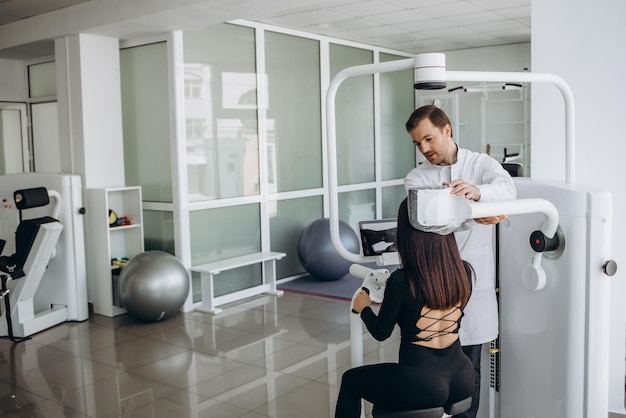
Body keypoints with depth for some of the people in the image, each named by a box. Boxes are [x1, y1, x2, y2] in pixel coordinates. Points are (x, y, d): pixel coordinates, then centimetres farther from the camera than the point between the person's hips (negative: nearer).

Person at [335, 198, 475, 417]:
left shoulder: (401, 281, -20)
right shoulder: (464, 271, -6)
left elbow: (381, 333, -6)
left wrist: (364, 308, 14)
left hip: (421, 385, -5)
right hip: (461, 380, 5)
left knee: (350, 380, 21)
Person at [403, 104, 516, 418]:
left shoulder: (482, 164, 5)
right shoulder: (416, 178, 6)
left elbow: (507, 187, -18)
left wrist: (476, 191, -41)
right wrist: (472, 215, -33)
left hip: (474, 277, 0)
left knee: (469, 365, 8)